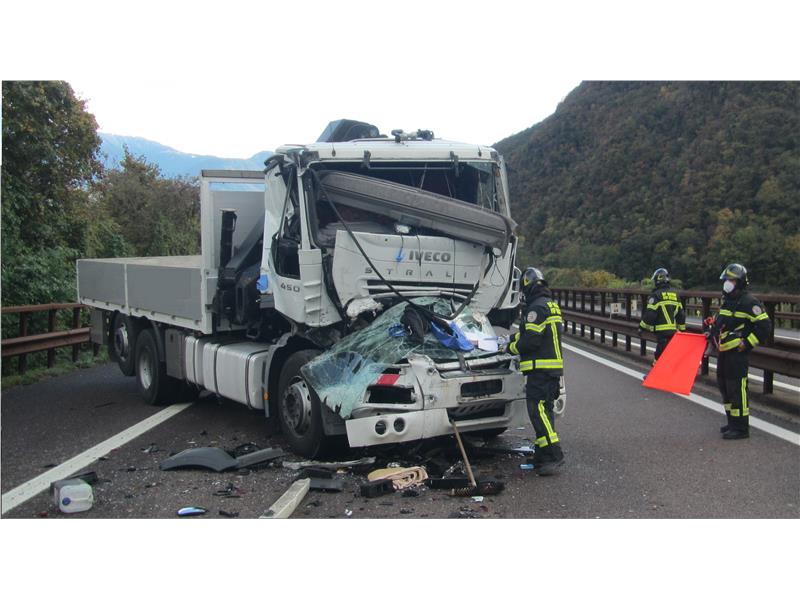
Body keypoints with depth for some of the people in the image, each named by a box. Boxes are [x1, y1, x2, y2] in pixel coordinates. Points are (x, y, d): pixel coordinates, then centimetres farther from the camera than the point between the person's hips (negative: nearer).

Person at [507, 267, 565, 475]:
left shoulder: (537, 307, -14)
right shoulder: (551, 305, 19)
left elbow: (531, 340, -19)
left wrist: (513, 347, -3)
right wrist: (517, 336, 17)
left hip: (540, 369, -10)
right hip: (552, 368, 10)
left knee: (538, 410, -12)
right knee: (543, 410, 13)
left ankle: (553, 454, -14)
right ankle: (543, 455, 19)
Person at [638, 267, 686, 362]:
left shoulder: (656, 295, -9)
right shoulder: (675, 294, 13)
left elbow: (650, 314, -14)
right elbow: (681, 314, 17)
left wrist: (642, 327, -2)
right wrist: (682, 329, 24)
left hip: (661, 331, -7)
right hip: (673, 331, 7)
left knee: (660, 354, -7)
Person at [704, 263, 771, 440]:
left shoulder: (749, 302, -13)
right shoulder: (727, 300, 16)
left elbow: (764, 327, -16)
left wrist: (746, 344, -16)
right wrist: (712, 329, 13)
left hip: (738, 354, -10)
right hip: (724, 352, 10)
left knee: (737, 389, -8)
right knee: (724, 387, 17)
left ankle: (741, 428, -2)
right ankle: (733, 422, 30)